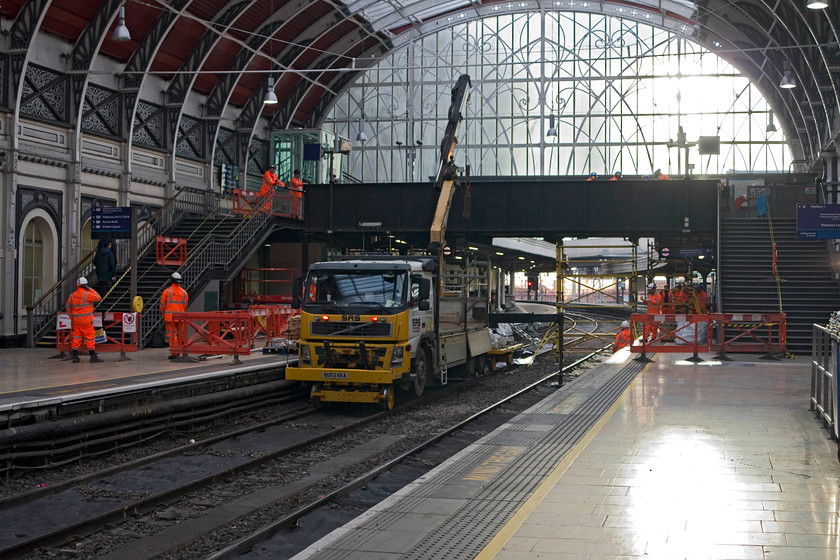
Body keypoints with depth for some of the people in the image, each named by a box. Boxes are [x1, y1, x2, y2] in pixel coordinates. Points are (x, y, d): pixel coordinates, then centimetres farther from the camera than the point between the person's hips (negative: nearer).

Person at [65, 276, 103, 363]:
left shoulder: (72, 295, 5)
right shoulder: (87, 294, -13)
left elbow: (68, 307, 11)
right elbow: (98, 298, -7)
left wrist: (71, 317, 22)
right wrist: (91, 290, 3)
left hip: (76, 321, 5)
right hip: (86, 321, -5)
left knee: (76, 337, 10)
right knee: (89, 337, 1)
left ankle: (75, 356, 10)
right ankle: (93, 356, 2)